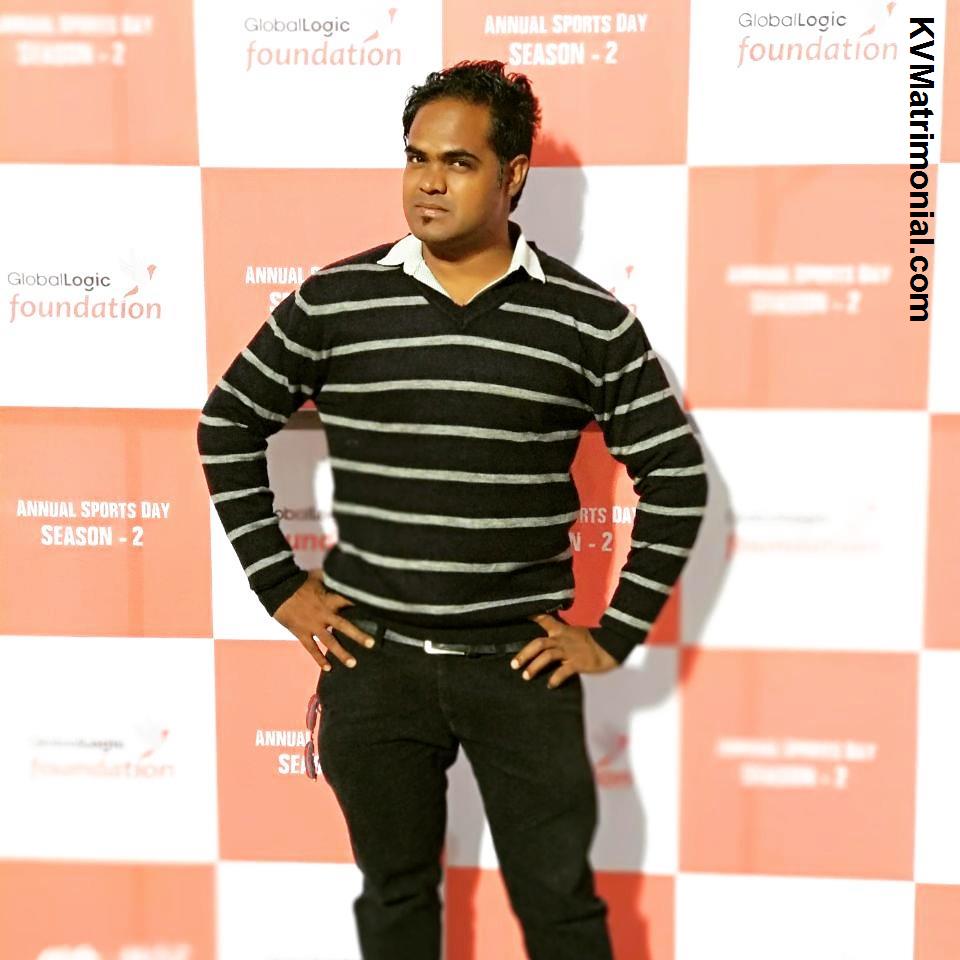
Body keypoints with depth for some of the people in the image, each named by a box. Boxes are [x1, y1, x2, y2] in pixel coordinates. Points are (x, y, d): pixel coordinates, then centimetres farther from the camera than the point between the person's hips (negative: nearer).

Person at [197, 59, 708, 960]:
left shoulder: (589, 321, -5)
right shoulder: (331, 302, -3)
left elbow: (675, 475, 2)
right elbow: (227, 427, 8)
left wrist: (615, 633, -1)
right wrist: (280, 585, 3)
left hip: (521, 661, -1)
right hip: (371, 658, 1)